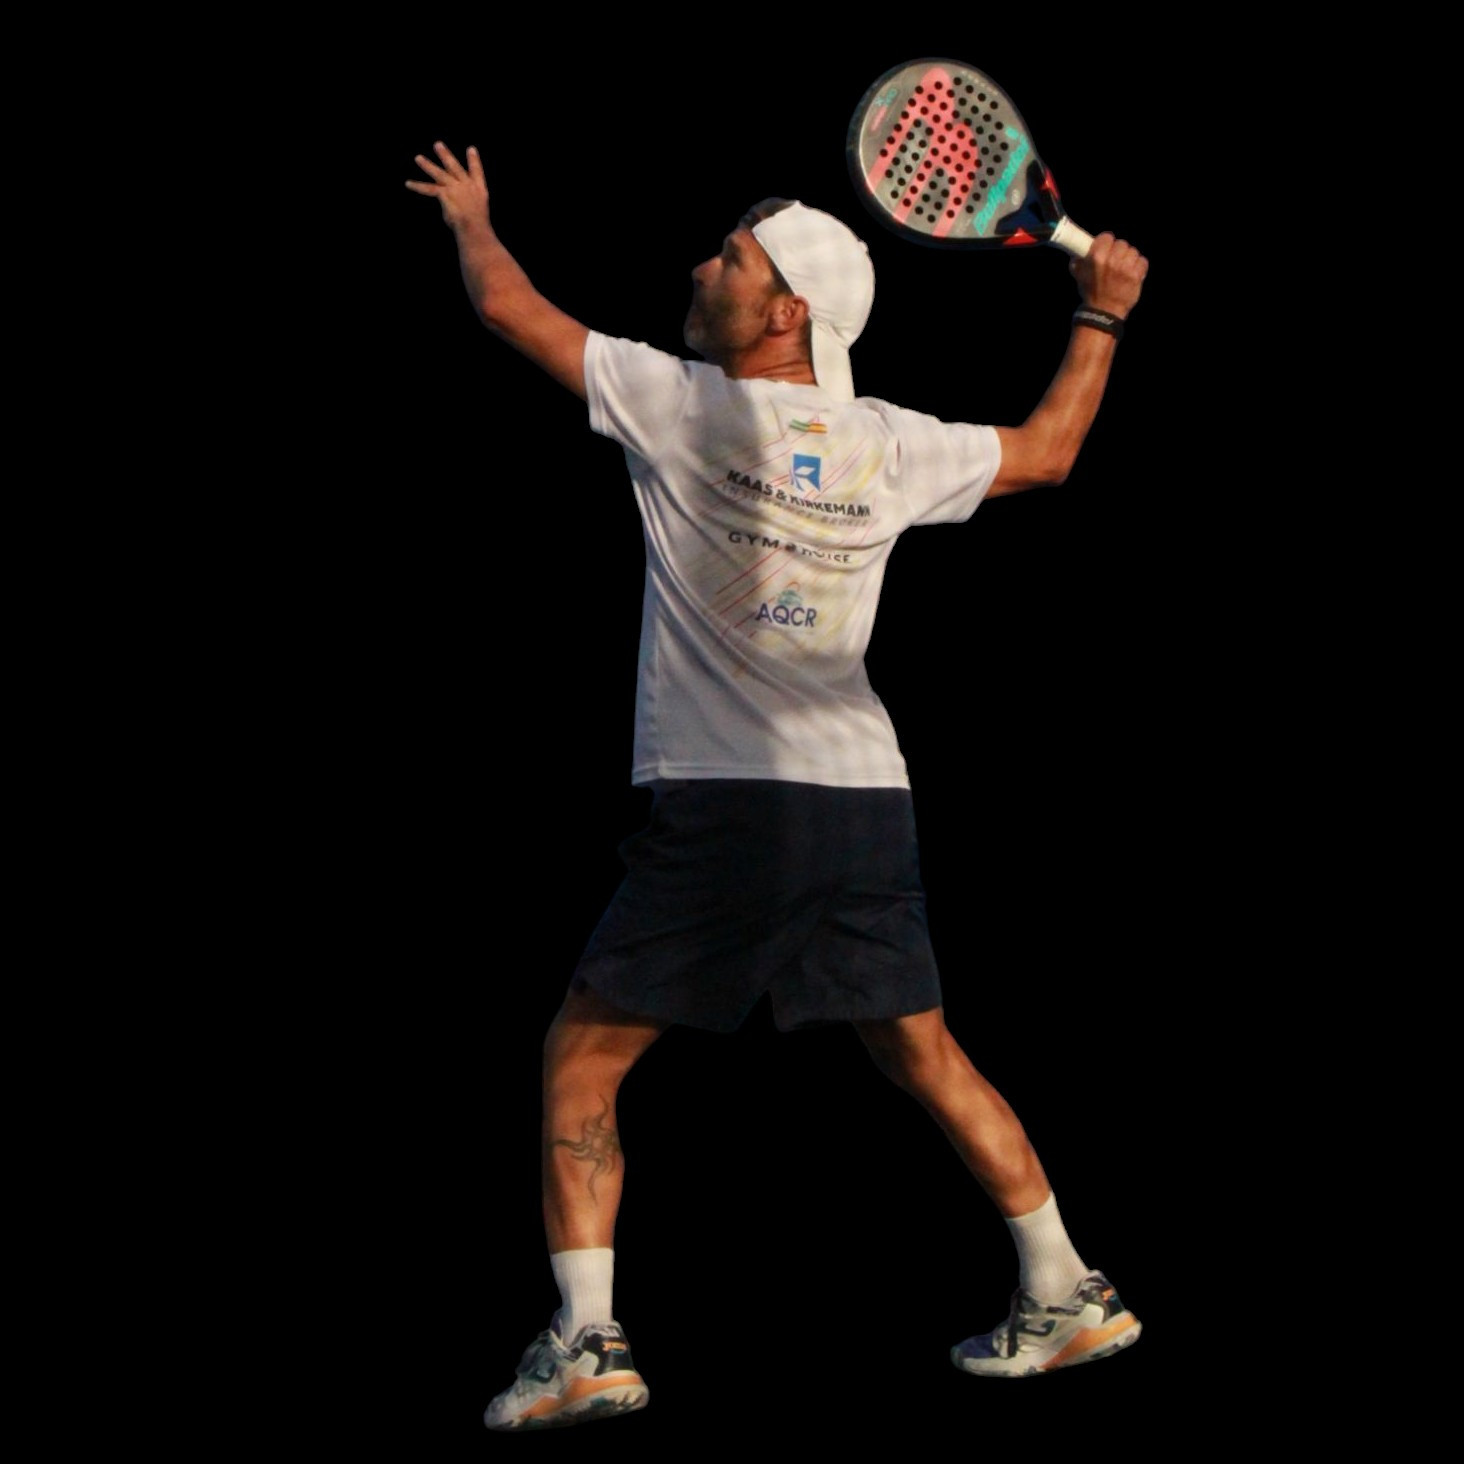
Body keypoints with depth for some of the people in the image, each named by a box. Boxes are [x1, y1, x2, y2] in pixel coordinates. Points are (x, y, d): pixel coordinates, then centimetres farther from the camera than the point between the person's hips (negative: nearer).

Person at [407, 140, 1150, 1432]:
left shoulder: (681, 404, -6)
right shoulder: (892, 446, 6)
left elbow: (506, 305, 3)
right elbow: (1045, 453, 23)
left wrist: (471, 216, 24)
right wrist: (1102, 316, 33)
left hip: (721, 806, -5)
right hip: (866, 798, 5)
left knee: (582, 1060, 4)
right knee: (926, 1058, 19)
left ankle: (585, 1344, -4)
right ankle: (1065, 1296, 24)